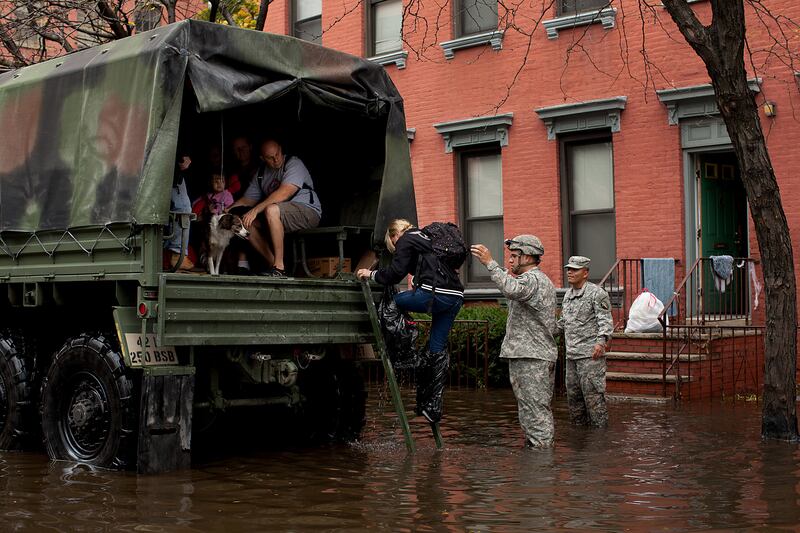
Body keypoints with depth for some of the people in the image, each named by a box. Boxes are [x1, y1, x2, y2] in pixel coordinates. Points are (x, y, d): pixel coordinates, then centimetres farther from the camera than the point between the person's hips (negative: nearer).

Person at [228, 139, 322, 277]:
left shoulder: (293, 163, -11)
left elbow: (284, 194, -24)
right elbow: (248, 199, 16)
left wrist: (255, 210, -28)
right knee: (246, 223, -6)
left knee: (272, 210, -35)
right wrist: (228, 210, -3)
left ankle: (279, 267, -31)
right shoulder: (261, 173, 13)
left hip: (308, 211, -8)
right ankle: (273, 264, -6)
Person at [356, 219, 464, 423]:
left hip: (436, 294, -8)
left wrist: (371, 274, 14)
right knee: (438, 349, 9)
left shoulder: (406, 241, 6)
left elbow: (395, 274, -1)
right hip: (455, 296, 8)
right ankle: (433, 405, 8)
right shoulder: (426, 238, 31)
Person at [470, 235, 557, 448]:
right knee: (536, 409, 14)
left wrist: (490, 263, -33)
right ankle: (535, 444, 20)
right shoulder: (540, 279, 22)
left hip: (531, 358, -11)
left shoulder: (533, 279, -13)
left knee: (535, 410, -9)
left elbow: (512, 290, -36)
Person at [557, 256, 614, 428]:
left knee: (593, 394, -8)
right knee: (573, 394, 12)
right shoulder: (568, 295, 17)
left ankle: (600, 428, -1)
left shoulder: (596, 293, -8)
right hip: (572, 355, 8)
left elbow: (606, 321, -15)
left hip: (590, 354, -8)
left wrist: (601, 341, -29)